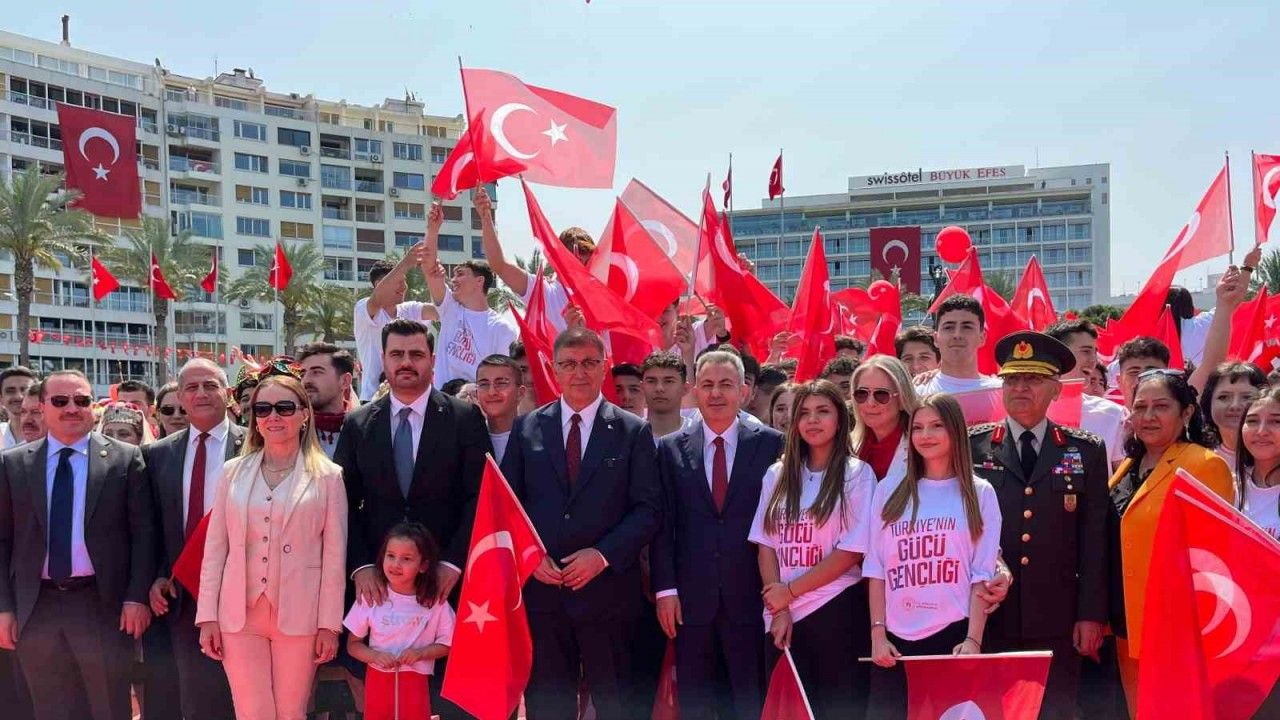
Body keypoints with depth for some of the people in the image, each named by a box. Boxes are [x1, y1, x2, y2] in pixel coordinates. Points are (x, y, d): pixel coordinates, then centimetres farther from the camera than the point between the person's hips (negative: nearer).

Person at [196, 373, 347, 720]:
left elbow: (334, 556, 0)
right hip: (239, 614, 2)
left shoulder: (327, 476, 0)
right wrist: (207, 616, 2)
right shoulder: (233, 472, 7)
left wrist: (329, 624, -3)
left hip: (298, 616, -2)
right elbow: (215, 547, 7)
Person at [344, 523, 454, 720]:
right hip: (378, 680, 1)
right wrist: (375, 656, -16)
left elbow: (447, 643, 2)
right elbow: (353, 644, 3)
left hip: (415, 683, -1)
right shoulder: (371, 598, -3)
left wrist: (421, 653, -15)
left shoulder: (435, 602, -5)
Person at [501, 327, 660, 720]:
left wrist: (603, 554, -14)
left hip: (607, 588, -2)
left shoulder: (633, 431, 2)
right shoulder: (527, 427, 8)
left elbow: (648, 508, -3)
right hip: (540, 587, 2)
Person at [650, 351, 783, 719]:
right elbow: (663, 522, 3)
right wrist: (665, 588, -3)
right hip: (690, 595, 1)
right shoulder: (671, 448, 5)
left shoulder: (771, 444, 0)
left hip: (750, 594, -1)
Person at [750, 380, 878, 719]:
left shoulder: (857, 474, -2)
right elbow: (766, 545, 6)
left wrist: (791, 591, -7)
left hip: (837, 613, -3)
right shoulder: (777, 474, 9)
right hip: (783, 615, 4)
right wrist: (778, 610, -4)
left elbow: (852, 552, -8)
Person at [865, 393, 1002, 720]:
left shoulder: (980, 494, 5)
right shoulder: (888, 491, 10)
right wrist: (877, 633, 0)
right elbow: (876, 570, 8)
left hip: (953, 635, -2)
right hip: (895, 640, 2)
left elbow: (982, 575, 1)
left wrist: (973, 640, -8)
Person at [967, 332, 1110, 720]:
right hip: (987, 617, 0)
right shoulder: (972, 447, 5)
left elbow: (1095, 540, 5)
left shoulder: (1086, 451, 7)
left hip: (1057, 622, 0)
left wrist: (1091, 615, -1)